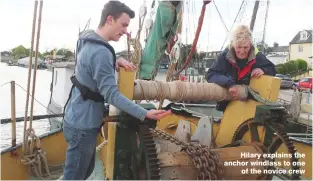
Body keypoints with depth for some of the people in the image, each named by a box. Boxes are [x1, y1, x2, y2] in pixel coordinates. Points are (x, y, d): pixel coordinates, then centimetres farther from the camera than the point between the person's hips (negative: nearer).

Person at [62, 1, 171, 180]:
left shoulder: (89, 40, 6)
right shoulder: (100, 51, -26)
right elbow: (111, 94, -28)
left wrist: (116, 61, 0)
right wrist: (145, 114, -30)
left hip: (80, 120, 10)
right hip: (83, 125, -10)